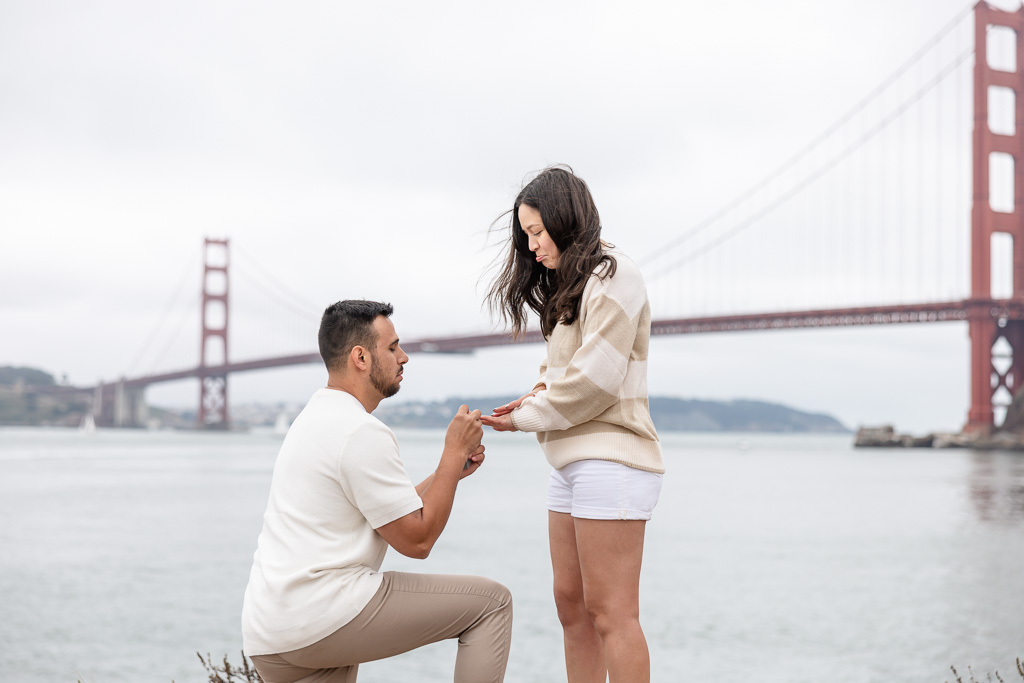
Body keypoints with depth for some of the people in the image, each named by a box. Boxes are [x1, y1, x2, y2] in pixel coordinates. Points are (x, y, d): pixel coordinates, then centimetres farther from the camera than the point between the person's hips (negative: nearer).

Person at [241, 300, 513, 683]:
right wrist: (454, 453, -3)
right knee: (491, 602, -2)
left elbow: (392, 513, 22)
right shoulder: (362, 432, -13)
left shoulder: (314, 418, 18)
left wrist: (452, 469, 16)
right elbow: (417, 540, -10)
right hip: (323, 616, -10)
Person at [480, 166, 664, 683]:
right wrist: (543, 389, 0)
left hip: (610, 460, -10)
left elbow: (595, 379, -16)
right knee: (570, 604, 10)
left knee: (611, 614, -9)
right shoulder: (569, 287, 21)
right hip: (571, 463, 10)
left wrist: (526, 418, -6)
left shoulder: (612, 277, -8)